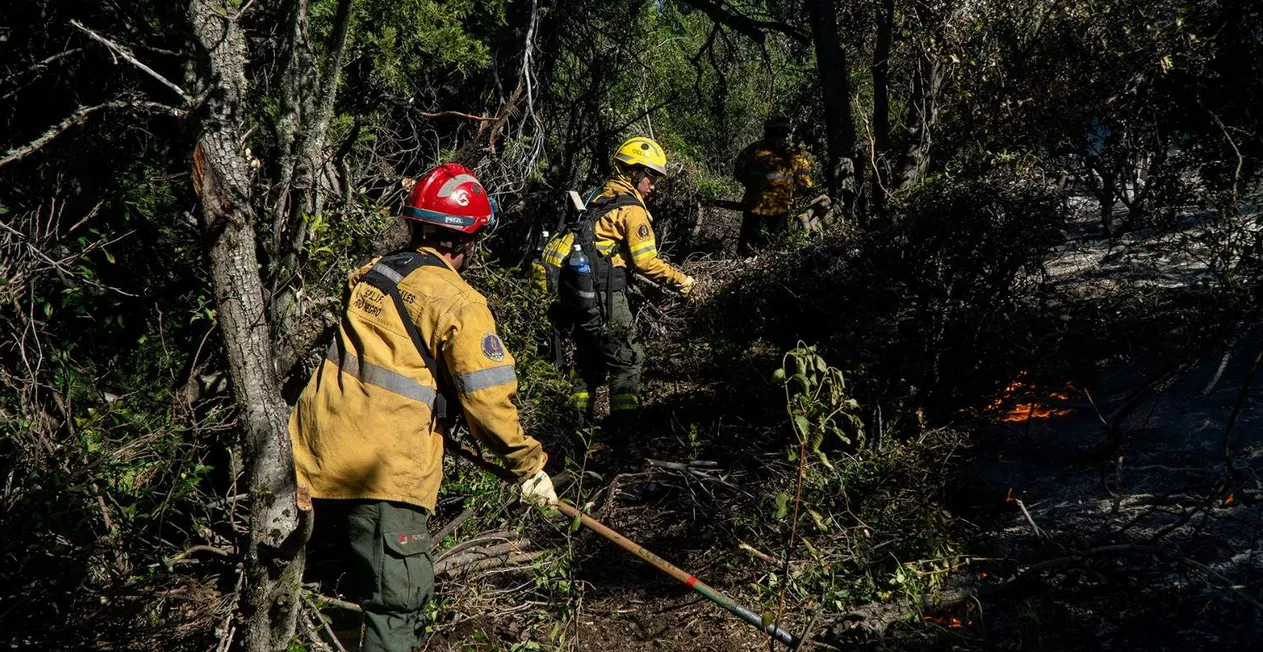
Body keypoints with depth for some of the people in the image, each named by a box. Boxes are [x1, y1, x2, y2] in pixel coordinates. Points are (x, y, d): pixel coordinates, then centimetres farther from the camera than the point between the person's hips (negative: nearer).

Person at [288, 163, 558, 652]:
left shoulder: (368, 275, 12)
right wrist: (528, 465, 2)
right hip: (384, 471, -7)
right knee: (399, 602, 2)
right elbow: (486, 399, -11)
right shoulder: (458, 303, -9)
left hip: (313, 452, 7)